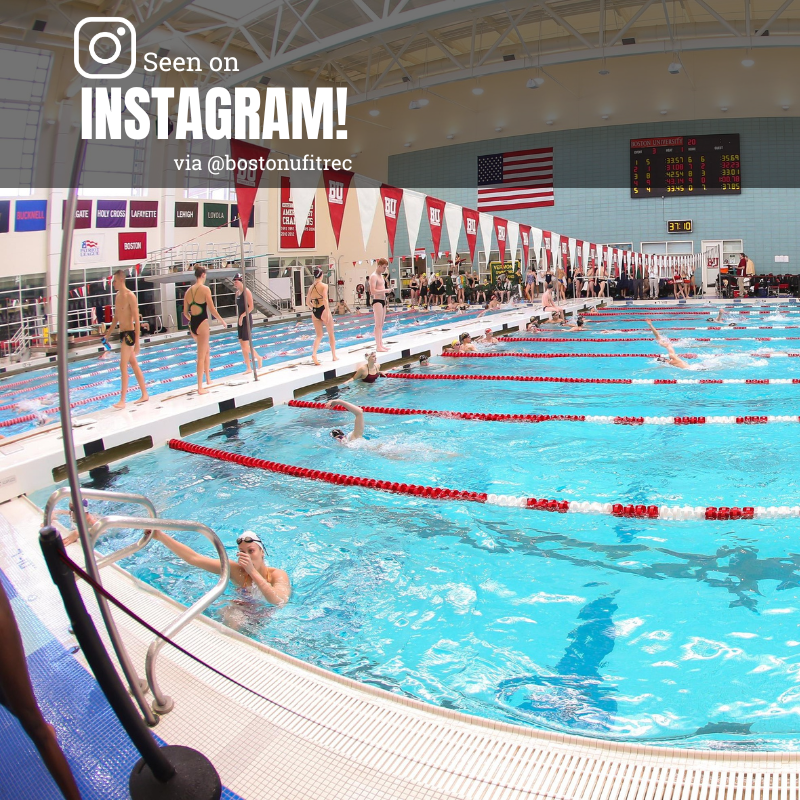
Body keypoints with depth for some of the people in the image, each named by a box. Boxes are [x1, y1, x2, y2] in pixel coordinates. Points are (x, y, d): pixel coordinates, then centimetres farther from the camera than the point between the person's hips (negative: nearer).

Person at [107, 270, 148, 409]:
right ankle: (145, 395, 21)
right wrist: (108, 333, 20)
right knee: (134, 365, 13)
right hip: (122, 333, 9)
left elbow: (136, 320, -16)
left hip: (129, 333, -9)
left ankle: (122, 401, -6)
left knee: (123, 366, -9)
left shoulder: (130, 296, -14)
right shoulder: (118, 296, 12)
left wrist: (137, 342, -18)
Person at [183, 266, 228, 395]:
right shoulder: (205, 289, -10)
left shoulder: (188, 291, 9)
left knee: (207, 350, 25)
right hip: (202, 323, -7)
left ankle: (208, 379, 34)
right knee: (201, 357, -2)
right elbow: (212, 309, -13)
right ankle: (200, 388, 1)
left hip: (193, 325, 7)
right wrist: (222, 320, 1)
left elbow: (185, 313, 12)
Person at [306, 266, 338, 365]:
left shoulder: (311, 287, 8)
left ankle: (314, 353, -12)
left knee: (318, 336, 12)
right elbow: (325, 299, -21)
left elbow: (308, 302, 12)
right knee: (331, 334, 12)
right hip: (323, 310, -5)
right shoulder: (324, 286, -8)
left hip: (315, 312, 5)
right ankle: (334, 356, 20)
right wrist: (327, 312, -22)